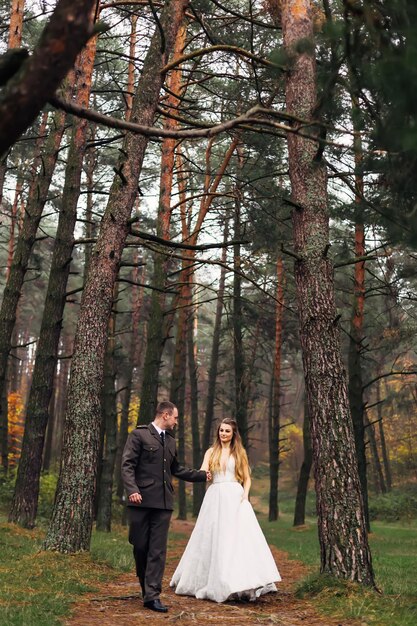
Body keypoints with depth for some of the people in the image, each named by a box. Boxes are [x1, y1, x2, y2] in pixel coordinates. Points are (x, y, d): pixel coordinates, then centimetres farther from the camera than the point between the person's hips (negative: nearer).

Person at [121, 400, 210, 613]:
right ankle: (145, 586, 27)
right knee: (140, 546, 4)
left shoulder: (170, 440, 20)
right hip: (141, 500, -5)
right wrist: (132, 489, -22)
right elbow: (127, 465, -9)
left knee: (158, 550, -1)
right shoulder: (139, 435, -2)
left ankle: (152, 595, 1)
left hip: (163, 502, 5)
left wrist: (201, 475, 27)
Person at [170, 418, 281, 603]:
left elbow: (247, 478, 11)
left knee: (238, 538, -11)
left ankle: (242, 583, -10)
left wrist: (245, 495, -8)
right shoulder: (211, 452, 11)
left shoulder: (239, 453, 10)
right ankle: (215, 584, 15)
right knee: (212, 539, 2)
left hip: (235, 498, -1)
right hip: (215, 497, 1)